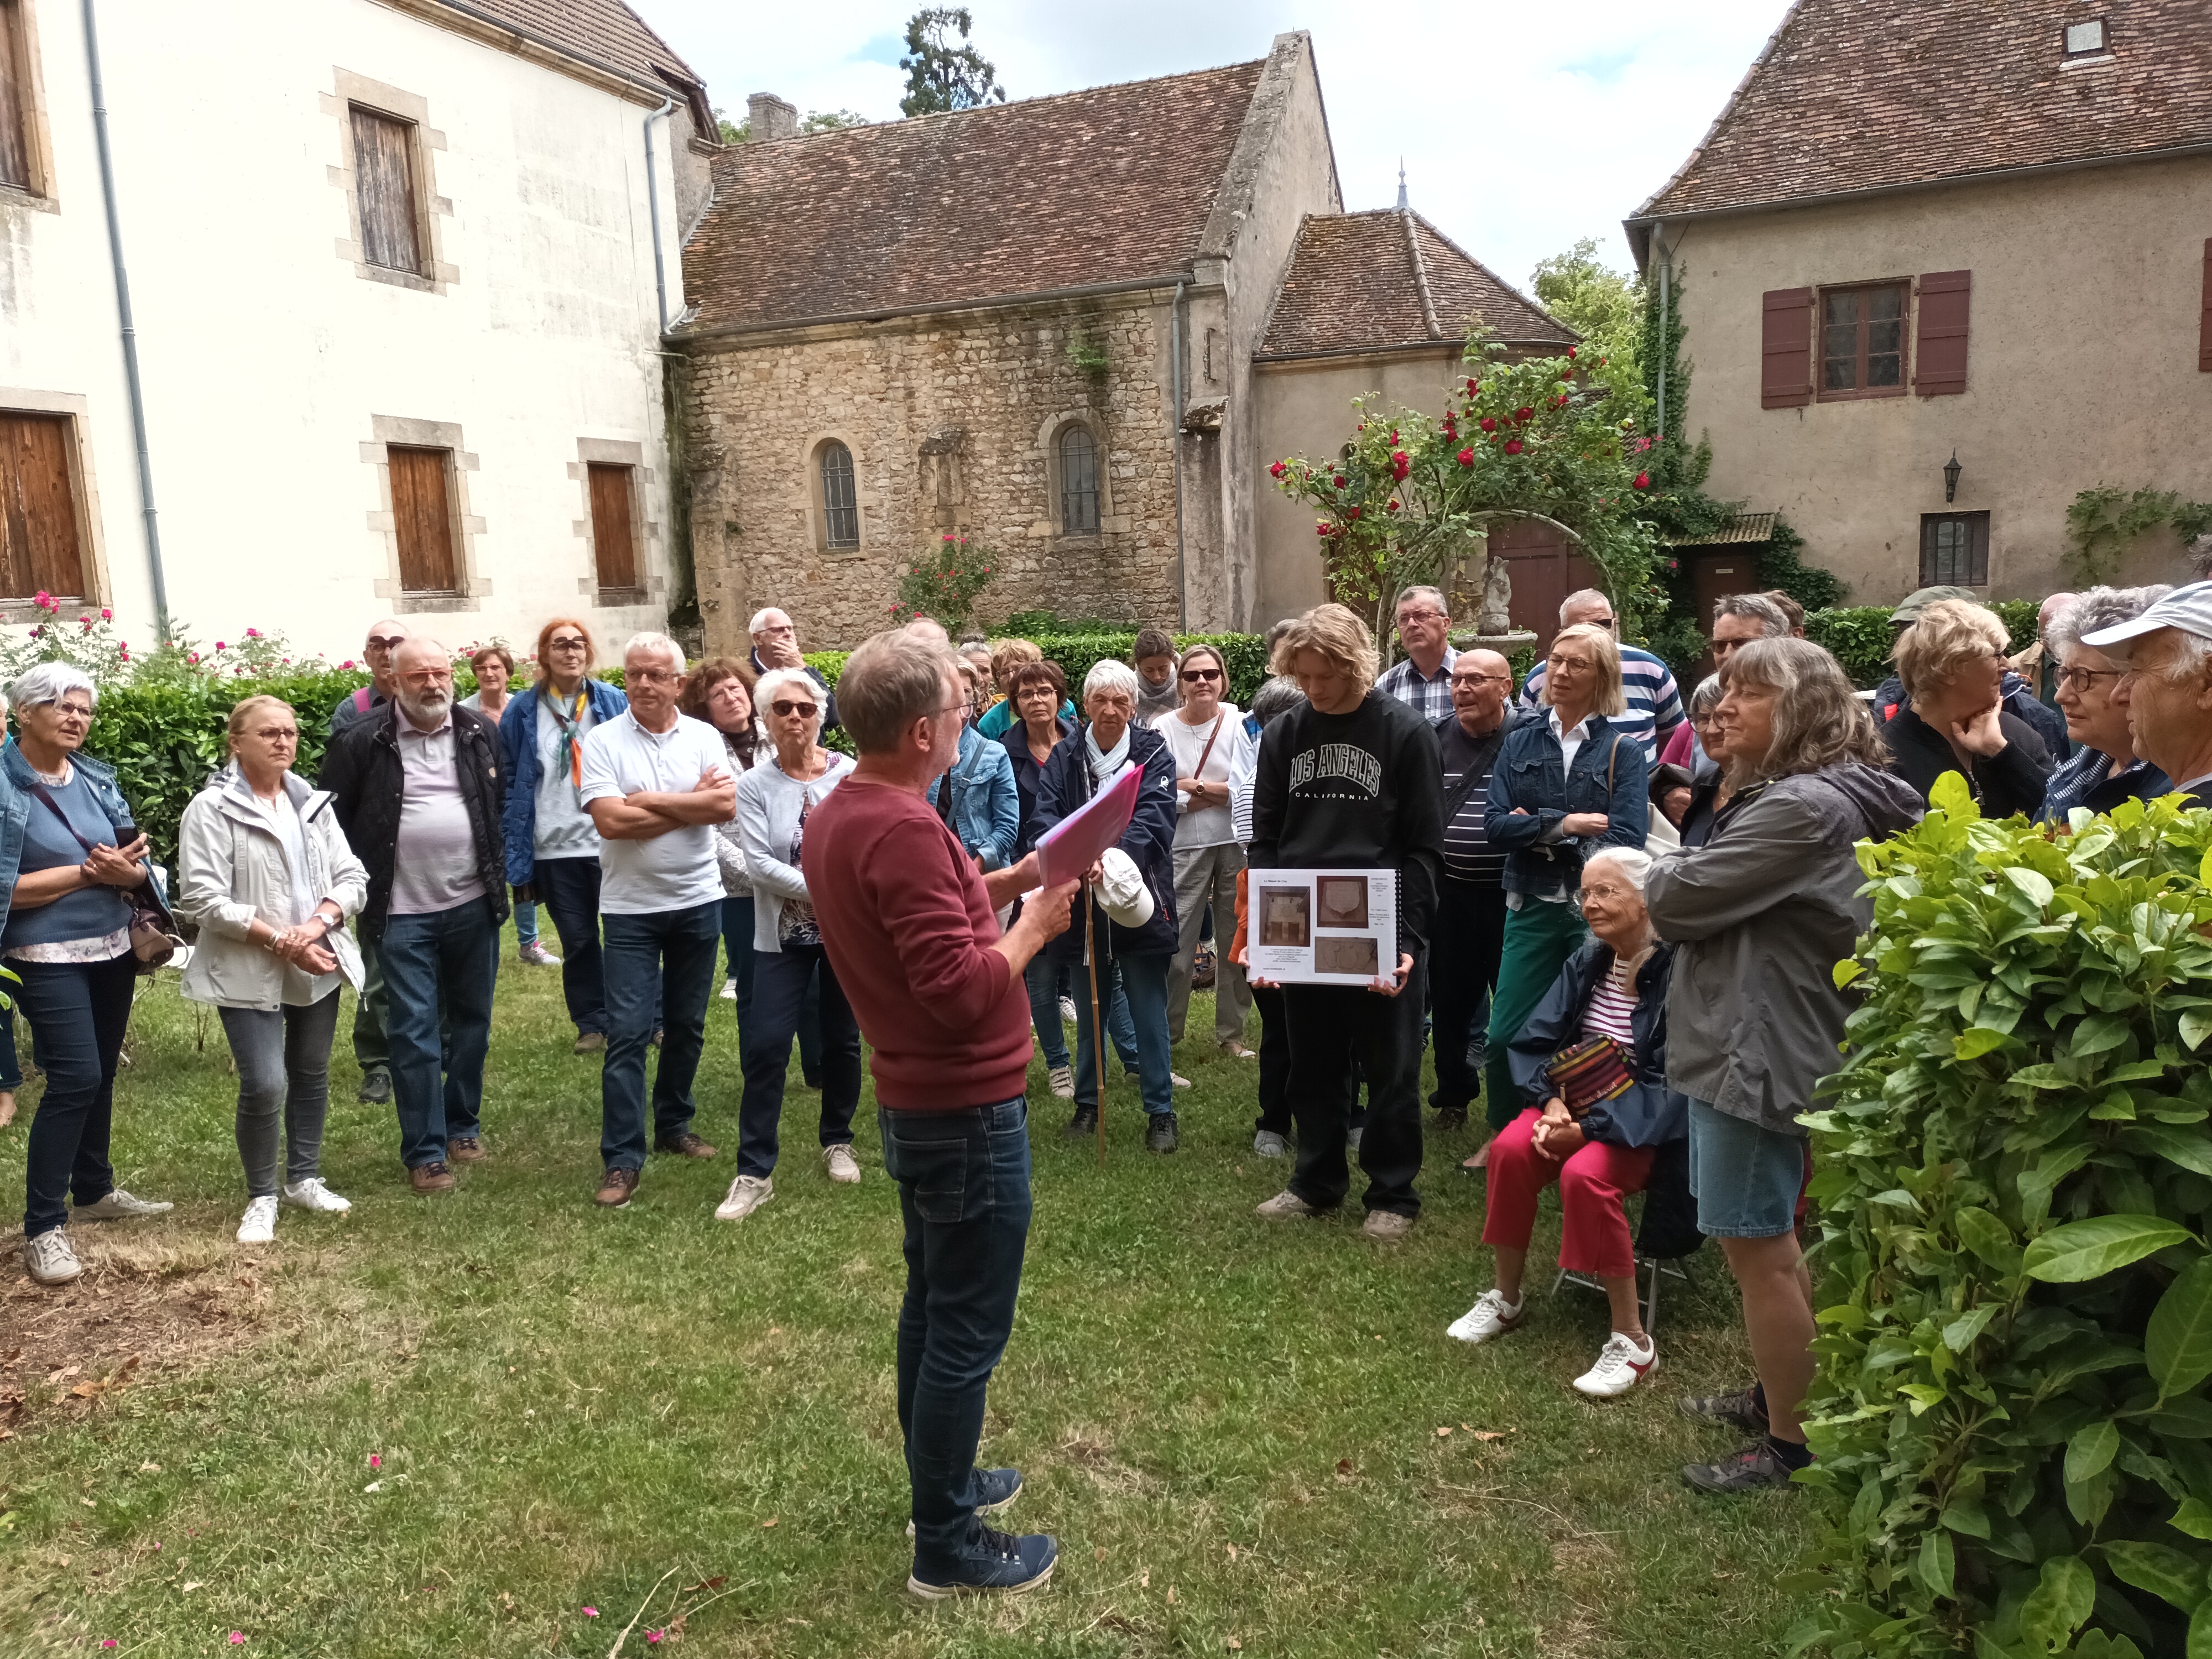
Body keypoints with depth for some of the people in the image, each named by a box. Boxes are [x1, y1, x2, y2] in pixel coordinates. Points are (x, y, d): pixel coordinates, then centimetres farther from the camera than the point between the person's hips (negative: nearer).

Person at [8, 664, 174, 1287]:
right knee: (74, 1078, -13)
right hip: (48, 957, -6)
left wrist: (128, 870, -17)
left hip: (112, 950, 6)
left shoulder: (96, 779, 5)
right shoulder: (7, 786, -12)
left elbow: (136, 868, 5)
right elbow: (7, 887, -17)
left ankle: (94, 1190, 34)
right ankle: (42, 1228, -3)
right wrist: (89, 871, -17)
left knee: (100, 1074, 16)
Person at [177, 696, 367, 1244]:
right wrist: (281, 941, -20)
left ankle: (304, 1179, 32)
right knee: (265, 1086, -9)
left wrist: (318, 924, -17)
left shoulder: (313, 803, 7)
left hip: (318, 965, 5)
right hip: (250, 972, -5)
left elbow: (352, 877, 3)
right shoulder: (211, 809, -9)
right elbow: (203, 899, -16)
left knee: (312, 1075, 15)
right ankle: (261, 1197, 12)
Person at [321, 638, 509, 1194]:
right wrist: (361, 885, -2)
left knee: (471, 1022, 14)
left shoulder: (481, 733, 4)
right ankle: (425, 1152, 10)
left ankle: (464, 1125, 30)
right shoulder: (361, 742, -6)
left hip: (474, 905, 3)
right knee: (415, 1034, 0)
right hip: (402, 914, -3)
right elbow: (334, 818, 0)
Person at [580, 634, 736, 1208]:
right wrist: (692, 805, -13)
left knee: (687, 1024, 14)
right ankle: (621, 1159, 2)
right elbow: (610, 820, -18)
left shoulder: (704, 737, 2)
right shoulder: (603, 740, -5)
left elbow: (726, 806, -12)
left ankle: (674, 1125, 32)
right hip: (631, 907, -3)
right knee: (628, 1032, -4)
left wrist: (647, 800, -17)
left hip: (698, 901, 3)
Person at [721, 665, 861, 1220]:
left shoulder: (849, 774, -4)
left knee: (843, 1040, 13)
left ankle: (837, 1142, 34)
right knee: (765, 1046, -5)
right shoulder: (755, 785, -4)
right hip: (783, 935, 0)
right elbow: (758, 862, -12)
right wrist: (822, 889, -18)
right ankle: (754, 1172, 5)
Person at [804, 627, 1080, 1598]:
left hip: (915, 1101, 10)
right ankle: (948, 1548, 18)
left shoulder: (838, 815, 6)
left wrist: (1001, 885, 5)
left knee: (932, 1303, 22)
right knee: (968, 1331, 4)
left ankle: (941, 1484, 39)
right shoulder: (904, 828, -26)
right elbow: (960, 989, -29)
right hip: (968, 1112, -10)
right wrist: (1034, 927, -15)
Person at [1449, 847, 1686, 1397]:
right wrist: (1550, 1101, -13)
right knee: (1509, 1148, -23)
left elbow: (1673, 1083, -18)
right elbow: (1536, 1043, 6)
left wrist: (1589, 1127, -23)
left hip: (1642, 1122, -5)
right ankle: (1506, 1298, -3)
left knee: (1584, 1175, -33)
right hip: (1574, 1102, 6)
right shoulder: (1587, 964, 4)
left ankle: (1632, 1340, -17)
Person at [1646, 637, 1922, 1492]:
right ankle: (1776, 1392, 38)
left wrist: (1667, 874, 0)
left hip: (1759, 1052, -11)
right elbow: (1724, 907, 12)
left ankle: (1788, 1440, 14)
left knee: (1757, 1245, 0)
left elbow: (1676, 900, -19)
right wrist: (1686, 883, -6)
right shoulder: (1786, 795, 14)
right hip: (1743, 1041, 11)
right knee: (1766, 1238, 22)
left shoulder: (1802, 808, -21)